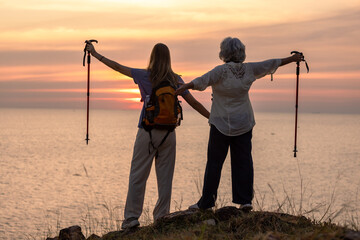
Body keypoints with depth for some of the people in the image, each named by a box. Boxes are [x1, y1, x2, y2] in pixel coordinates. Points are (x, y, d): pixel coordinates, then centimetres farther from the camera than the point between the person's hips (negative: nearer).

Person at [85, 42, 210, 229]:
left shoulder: (145, 76, -4)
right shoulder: (176, 80, 3)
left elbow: (117, 67, 4)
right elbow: (194, 103, 5)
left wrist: (95, 54, 15)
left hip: (147, 131, -2)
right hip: (168, 133, 2)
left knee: (137, 176, 3)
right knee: (165, 177, 8)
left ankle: (132, 217, 1)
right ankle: (162, 217, 10)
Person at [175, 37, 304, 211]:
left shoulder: (221, 71, -14)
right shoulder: (249, 69, 1)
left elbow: (202, 81, -28)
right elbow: (271, 64, 13)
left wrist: (181, 89, -34)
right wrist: (292, 59, 26)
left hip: (222, 123, -4)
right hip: (244, 123, 4)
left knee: (214, 162, 1)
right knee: (243, 161, 7)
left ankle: (206, 202, 4)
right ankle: (245, 200, 4)